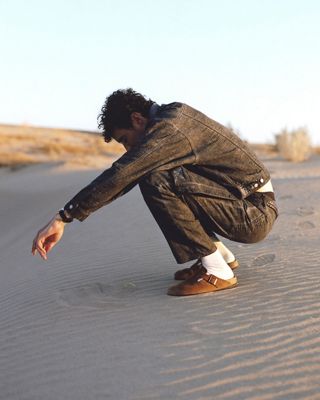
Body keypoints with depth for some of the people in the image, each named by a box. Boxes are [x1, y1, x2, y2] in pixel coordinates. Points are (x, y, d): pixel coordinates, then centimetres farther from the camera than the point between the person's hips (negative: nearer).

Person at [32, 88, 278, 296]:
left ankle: (216, 271, -13)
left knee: (156, 181, -23)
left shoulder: (168, 130, -19)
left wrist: (63, 218, -25)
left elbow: (119, 176, -27)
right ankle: (221, 255, 17)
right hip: (251, 206, 10)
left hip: (256, 214, -10)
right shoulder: (173, 113, 10)